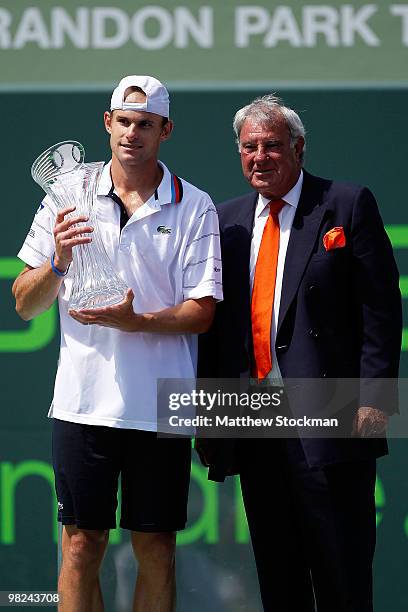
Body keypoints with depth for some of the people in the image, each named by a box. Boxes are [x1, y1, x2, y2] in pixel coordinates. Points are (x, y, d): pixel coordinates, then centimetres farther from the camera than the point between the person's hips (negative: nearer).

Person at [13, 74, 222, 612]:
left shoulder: (194, 208, 3)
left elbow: (201, 313, -2)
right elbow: (25, 305, 7)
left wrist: (136, 321, -18)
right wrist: (59, 263, -13)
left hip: (160, 406, -1)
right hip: (84, 400, 1)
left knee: (156, 547, 4)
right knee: (81, 545, 0)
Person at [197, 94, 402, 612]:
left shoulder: (348, 206, -1)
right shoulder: (228, 219, 14)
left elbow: (379, 310, -5)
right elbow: (214, 318, 15)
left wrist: (373, 398, -13)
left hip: (327, 415, -5)